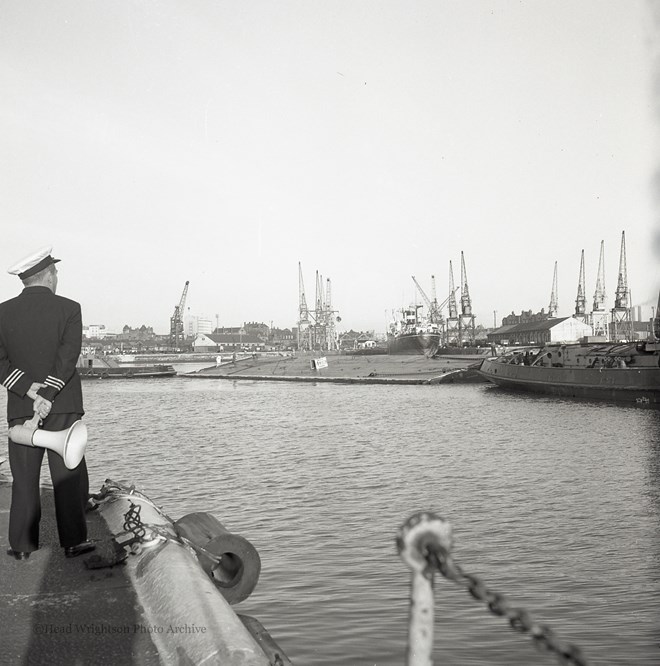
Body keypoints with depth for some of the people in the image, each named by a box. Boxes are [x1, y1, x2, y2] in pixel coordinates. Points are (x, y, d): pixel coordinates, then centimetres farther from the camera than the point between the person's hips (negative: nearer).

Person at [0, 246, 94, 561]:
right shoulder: (69, 308, -5)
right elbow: (68, 356, -14)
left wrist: (29, 390, -11)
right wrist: (47, 395, -15)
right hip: (63, 406, -2)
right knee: (68, 475, 5)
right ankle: (73, 541, 8)